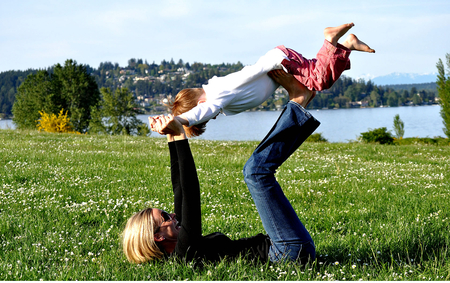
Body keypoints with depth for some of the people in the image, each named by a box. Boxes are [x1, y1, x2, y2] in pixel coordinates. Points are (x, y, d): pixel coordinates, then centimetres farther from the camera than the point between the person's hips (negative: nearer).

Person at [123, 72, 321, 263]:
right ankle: (298, 101, -1)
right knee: (256, 170, -17)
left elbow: (180, 188, 13)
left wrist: (172, 137, 9)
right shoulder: (185, 250, -19)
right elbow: (190, 190, -24)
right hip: (293, 250, -9)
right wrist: (179, 135, -19)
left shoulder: (178, 249, 10)